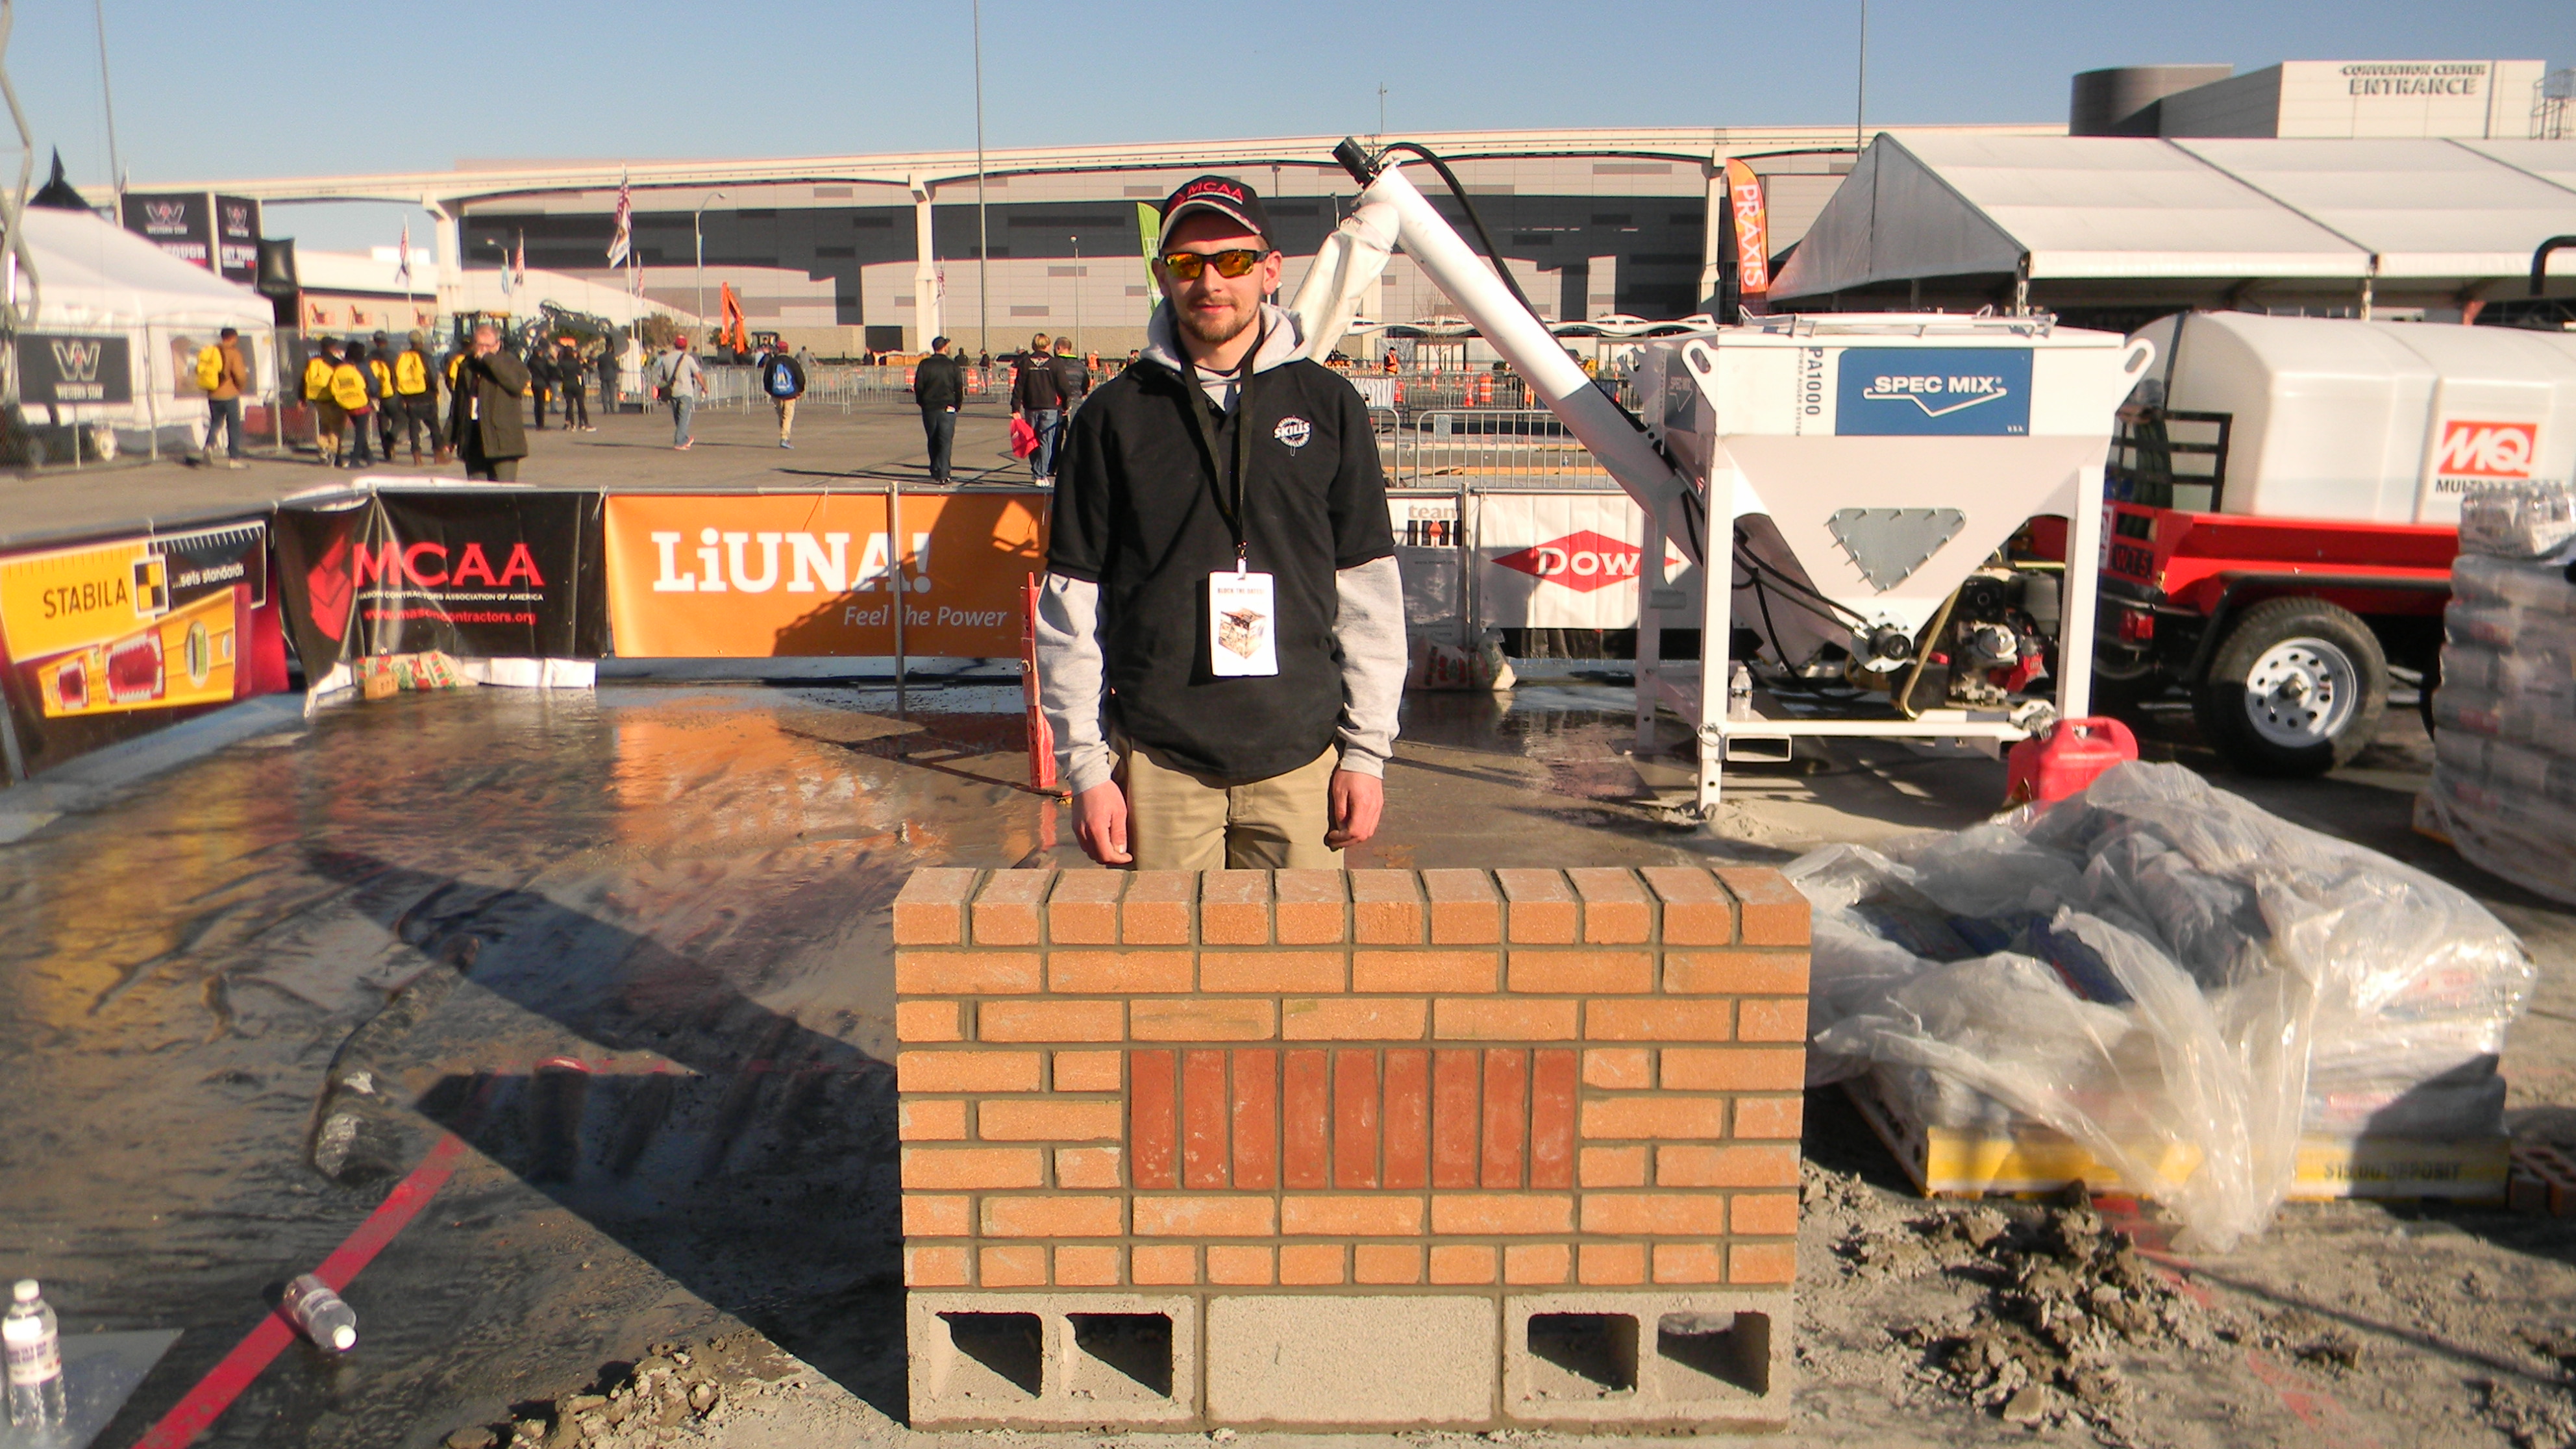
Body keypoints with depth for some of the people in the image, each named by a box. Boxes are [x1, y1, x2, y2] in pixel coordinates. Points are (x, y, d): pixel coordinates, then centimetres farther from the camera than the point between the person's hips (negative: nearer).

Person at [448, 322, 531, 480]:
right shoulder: (466, 365, 15)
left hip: (502, 443, -5)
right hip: (473, 444, 5)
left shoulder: (510, 364, 0)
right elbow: (457, 400, 22)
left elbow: (518, 383, -23)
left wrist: (488, 359, -19)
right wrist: (449, 436, 21)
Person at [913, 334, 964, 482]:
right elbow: (959, 388, -2)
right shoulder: (952, 365, -3)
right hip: (947, 409, -2)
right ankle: (943, 474, -12)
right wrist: (957, 405, 10)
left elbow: (918, 387, 0)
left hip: (929, 408, 2)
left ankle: (935, 472, 17)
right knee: (946, 442, -3)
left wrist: (922, 403, 13)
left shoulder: (924, 365, 0)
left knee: (933, 442, 14)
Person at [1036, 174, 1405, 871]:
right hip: (1159, 768, 0)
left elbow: (1370, 593, 6)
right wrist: (1086, 767, 0)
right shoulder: (1115, 416, 4)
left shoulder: (1327, 404, 6)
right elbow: (1072, 605, 4)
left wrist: (1366, 750, 2)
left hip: (1301, 763, 1)